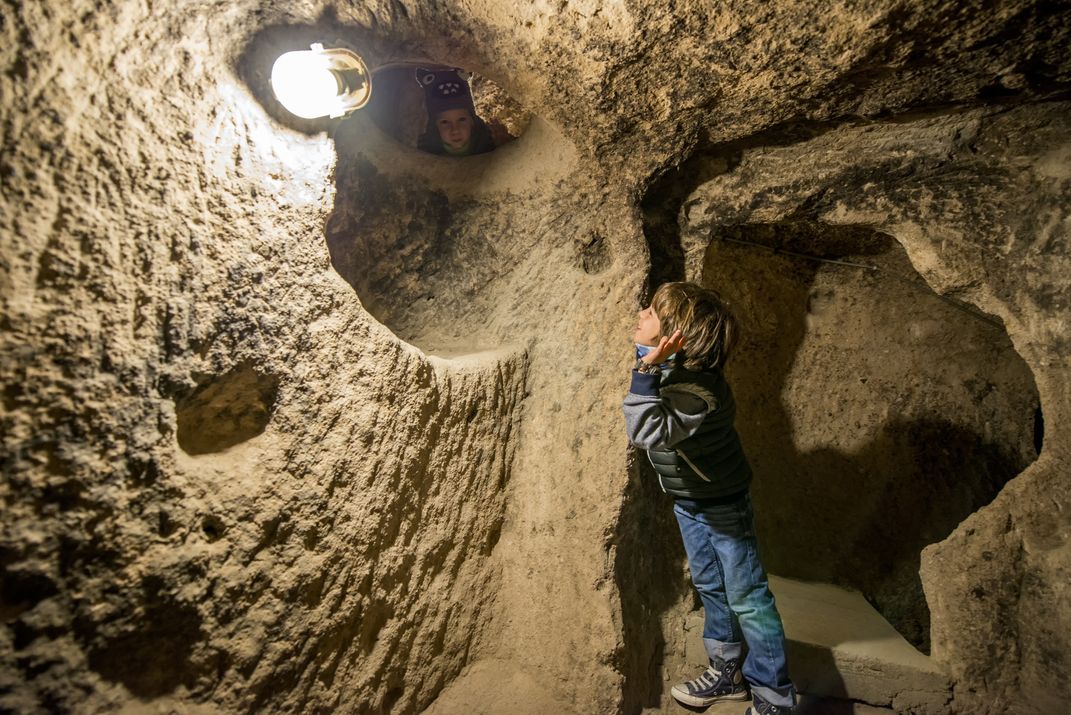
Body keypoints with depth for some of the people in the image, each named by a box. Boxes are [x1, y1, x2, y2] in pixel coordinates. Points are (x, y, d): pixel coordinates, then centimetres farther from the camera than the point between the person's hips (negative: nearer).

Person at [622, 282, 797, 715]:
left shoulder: (696, 388, -36)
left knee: (746, 598, 9)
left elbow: (648, 433, -45)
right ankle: (727, 671, 42)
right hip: (687, 501, 9)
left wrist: (647, 370, -47)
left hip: (723, 506, -8)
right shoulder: (663, 364, -10)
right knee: (709, 587, 22)